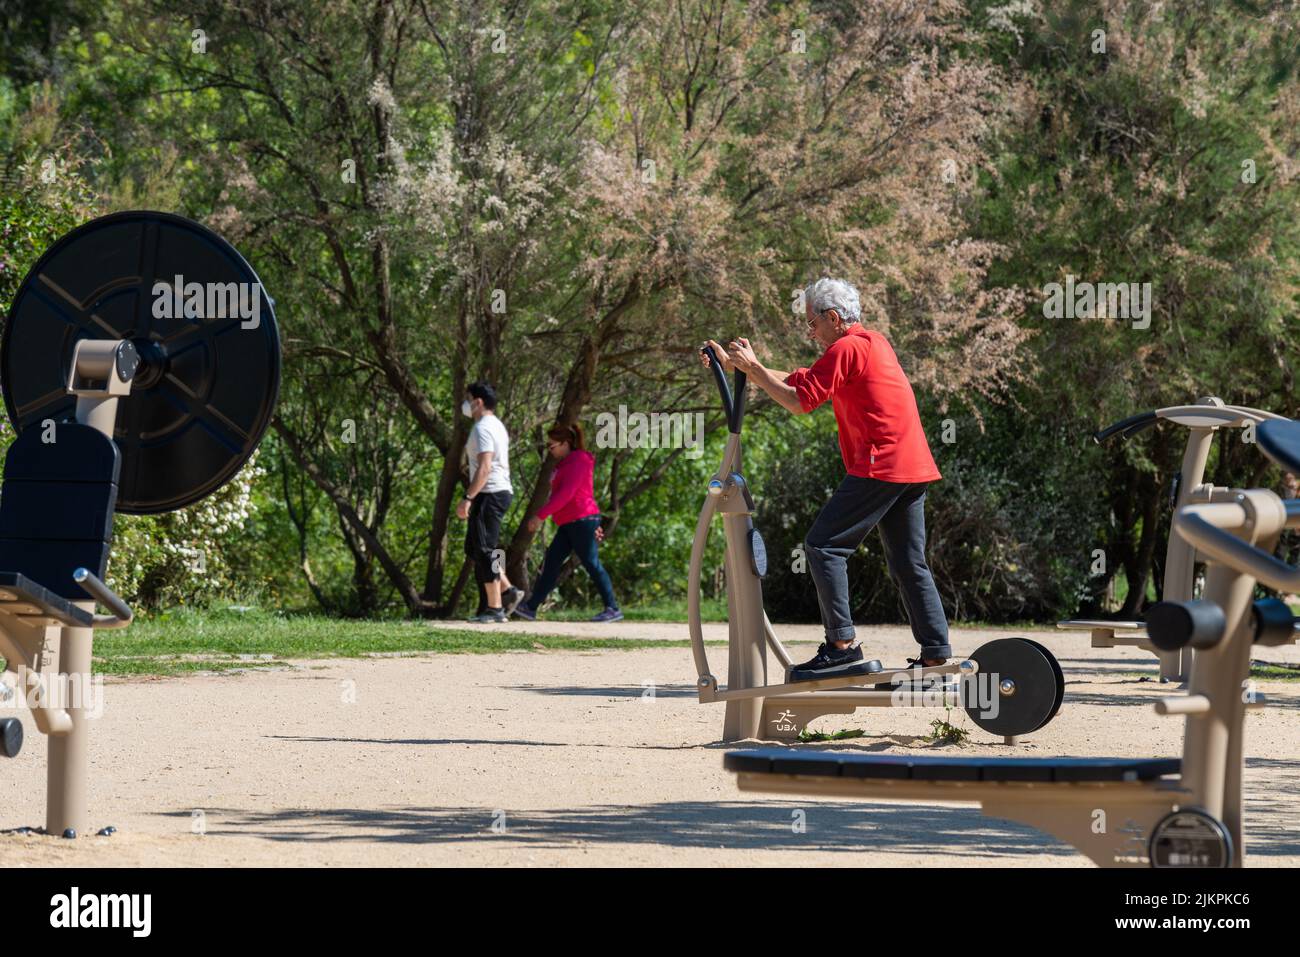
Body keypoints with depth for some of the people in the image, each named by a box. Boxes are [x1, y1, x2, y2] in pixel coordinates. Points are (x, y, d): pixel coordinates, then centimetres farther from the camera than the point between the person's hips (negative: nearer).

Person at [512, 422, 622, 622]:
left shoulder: (579, 460, -11)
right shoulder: (566, 463, 21)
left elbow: (566, 493, -20)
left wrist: (540, 516, -21)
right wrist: (593, 524, 25)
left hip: (581, 521, -10)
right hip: (569, 524, 10)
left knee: (591, 564, -8)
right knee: (551, 563, 7)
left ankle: (613, 609, -4)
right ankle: (530, 607, 7)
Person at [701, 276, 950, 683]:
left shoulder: (846, 348, -7)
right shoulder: (874, 342, 23)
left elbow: (798, 401, -9)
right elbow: (798, 381, 25)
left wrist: (751, 366, 1)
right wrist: (737, 365, 22)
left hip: (880, 465, -10)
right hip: (913, 468, 10)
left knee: (824, 546, -8)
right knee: (909, 563, 11)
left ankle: (843, 646, -16)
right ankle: (936, 653, 7)